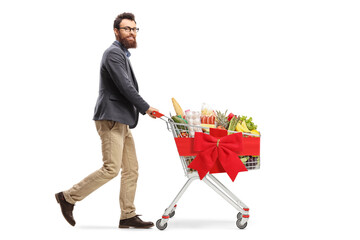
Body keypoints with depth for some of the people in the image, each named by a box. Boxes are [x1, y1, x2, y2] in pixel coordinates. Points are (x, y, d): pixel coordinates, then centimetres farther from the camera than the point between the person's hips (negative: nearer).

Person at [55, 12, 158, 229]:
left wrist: (142, 109, 13)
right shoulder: (113, 53, -11)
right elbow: (125, 87, -18)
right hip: (111, 119, -10)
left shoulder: (122, 54, 21)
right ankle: (68, 197, 0)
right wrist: (146, 108, -11)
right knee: (111, 169, -12)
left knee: (131, 169, 7)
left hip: (121, 121, 10)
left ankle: (128, 215, 10)